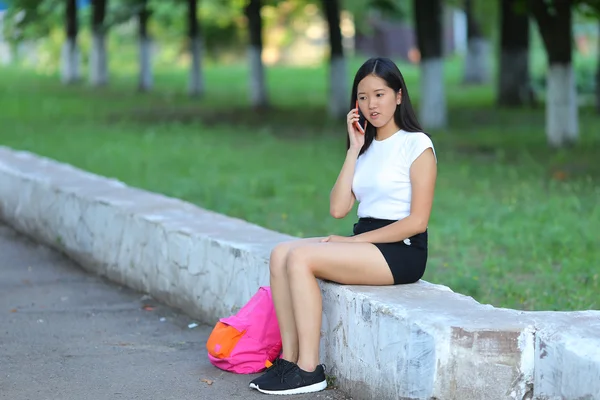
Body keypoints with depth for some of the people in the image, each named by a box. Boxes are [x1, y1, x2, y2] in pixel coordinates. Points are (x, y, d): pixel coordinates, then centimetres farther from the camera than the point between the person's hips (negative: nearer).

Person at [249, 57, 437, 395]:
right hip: (364, 243, 7)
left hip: (402, 252, -7)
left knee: (301, 258, -25)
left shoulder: (417, 144, -4)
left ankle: (309, 369, -21)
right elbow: (338, 209, 4)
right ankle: (290, 357, -15)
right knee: (281, 254, -14)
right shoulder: (366, 146, 17)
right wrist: (354, 149, 2)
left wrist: (355, 240, -14)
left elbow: (418, 221, -13)